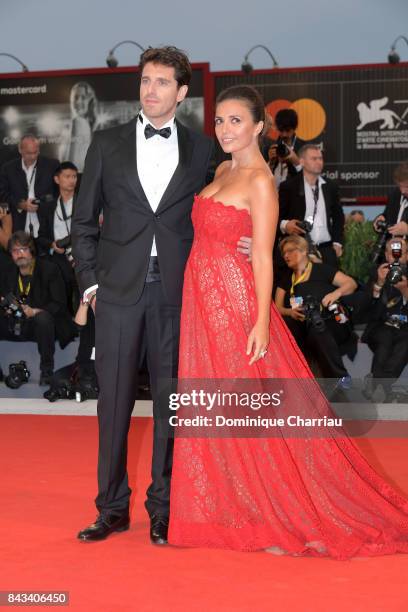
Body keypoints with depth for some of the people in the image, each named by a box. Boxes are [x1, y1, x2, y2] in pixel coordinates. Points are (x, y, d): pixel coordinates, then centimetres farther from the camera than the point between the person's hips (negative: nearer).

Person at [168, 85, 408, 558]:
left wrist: (262, 320, -20)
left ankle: (282, 517, 10)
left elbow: (263, 255, -15)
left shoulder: (259, 181, -11)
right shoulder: (223, 171, 13)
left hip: (235, 300, -8)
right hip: (203, 300, 8)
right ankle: (231, 511, 22)